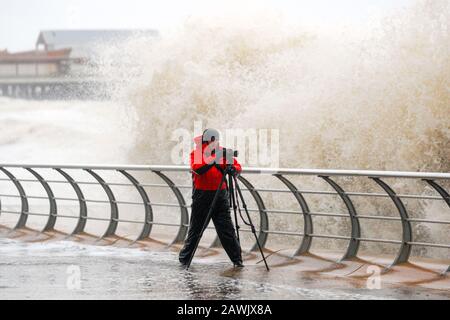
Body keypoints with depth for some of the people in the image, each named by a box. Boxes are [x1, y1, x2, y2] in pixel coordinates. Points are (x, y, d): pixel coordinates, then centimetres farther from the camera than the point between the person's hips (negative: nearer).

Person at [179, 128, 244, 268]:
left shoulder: (222, 152, 6)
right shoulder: (196, 153, -2)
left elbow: (238, 167, 0)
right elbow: (197, 169, -21)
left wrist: (233, 169, -23)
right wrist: (213, 159, -31)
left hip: (220, 194, 2)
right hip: (201, 195, -2)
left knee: (226, 228, 0)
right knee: (195, 229, 4)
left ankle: (237, 260, 4)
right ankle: (184, 259, 17)